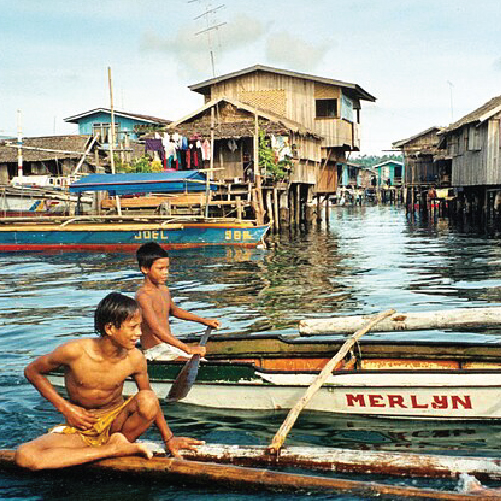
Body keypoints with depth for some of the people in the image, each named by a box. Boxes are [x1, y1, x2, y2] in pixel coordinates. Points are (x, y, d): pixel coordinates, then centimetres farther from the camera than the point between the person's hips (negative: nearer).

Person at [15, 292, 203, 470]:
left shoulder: (135, 358, -15)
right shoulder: (74, 352, -21)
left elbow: (150, 401, 3)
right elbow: (32, 371, -4)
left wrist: (169, 439, 4)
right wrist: (65, 408, -11)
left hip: (115, 421, 0)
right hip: (80, 427, 0)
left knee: (147, 400, -32)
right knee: (24, 456, -29)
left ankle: (119, 443, -6)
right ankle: (115, 449, -22)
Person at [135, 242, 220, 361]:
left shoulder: (164, 290, 9)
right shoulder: (143, 296, -20)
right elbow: (157, 330, -30)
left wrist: (203, 320, 27)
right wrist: (188, 349, -36)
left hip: (169, 346, 9)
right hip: (155, 352, -9)